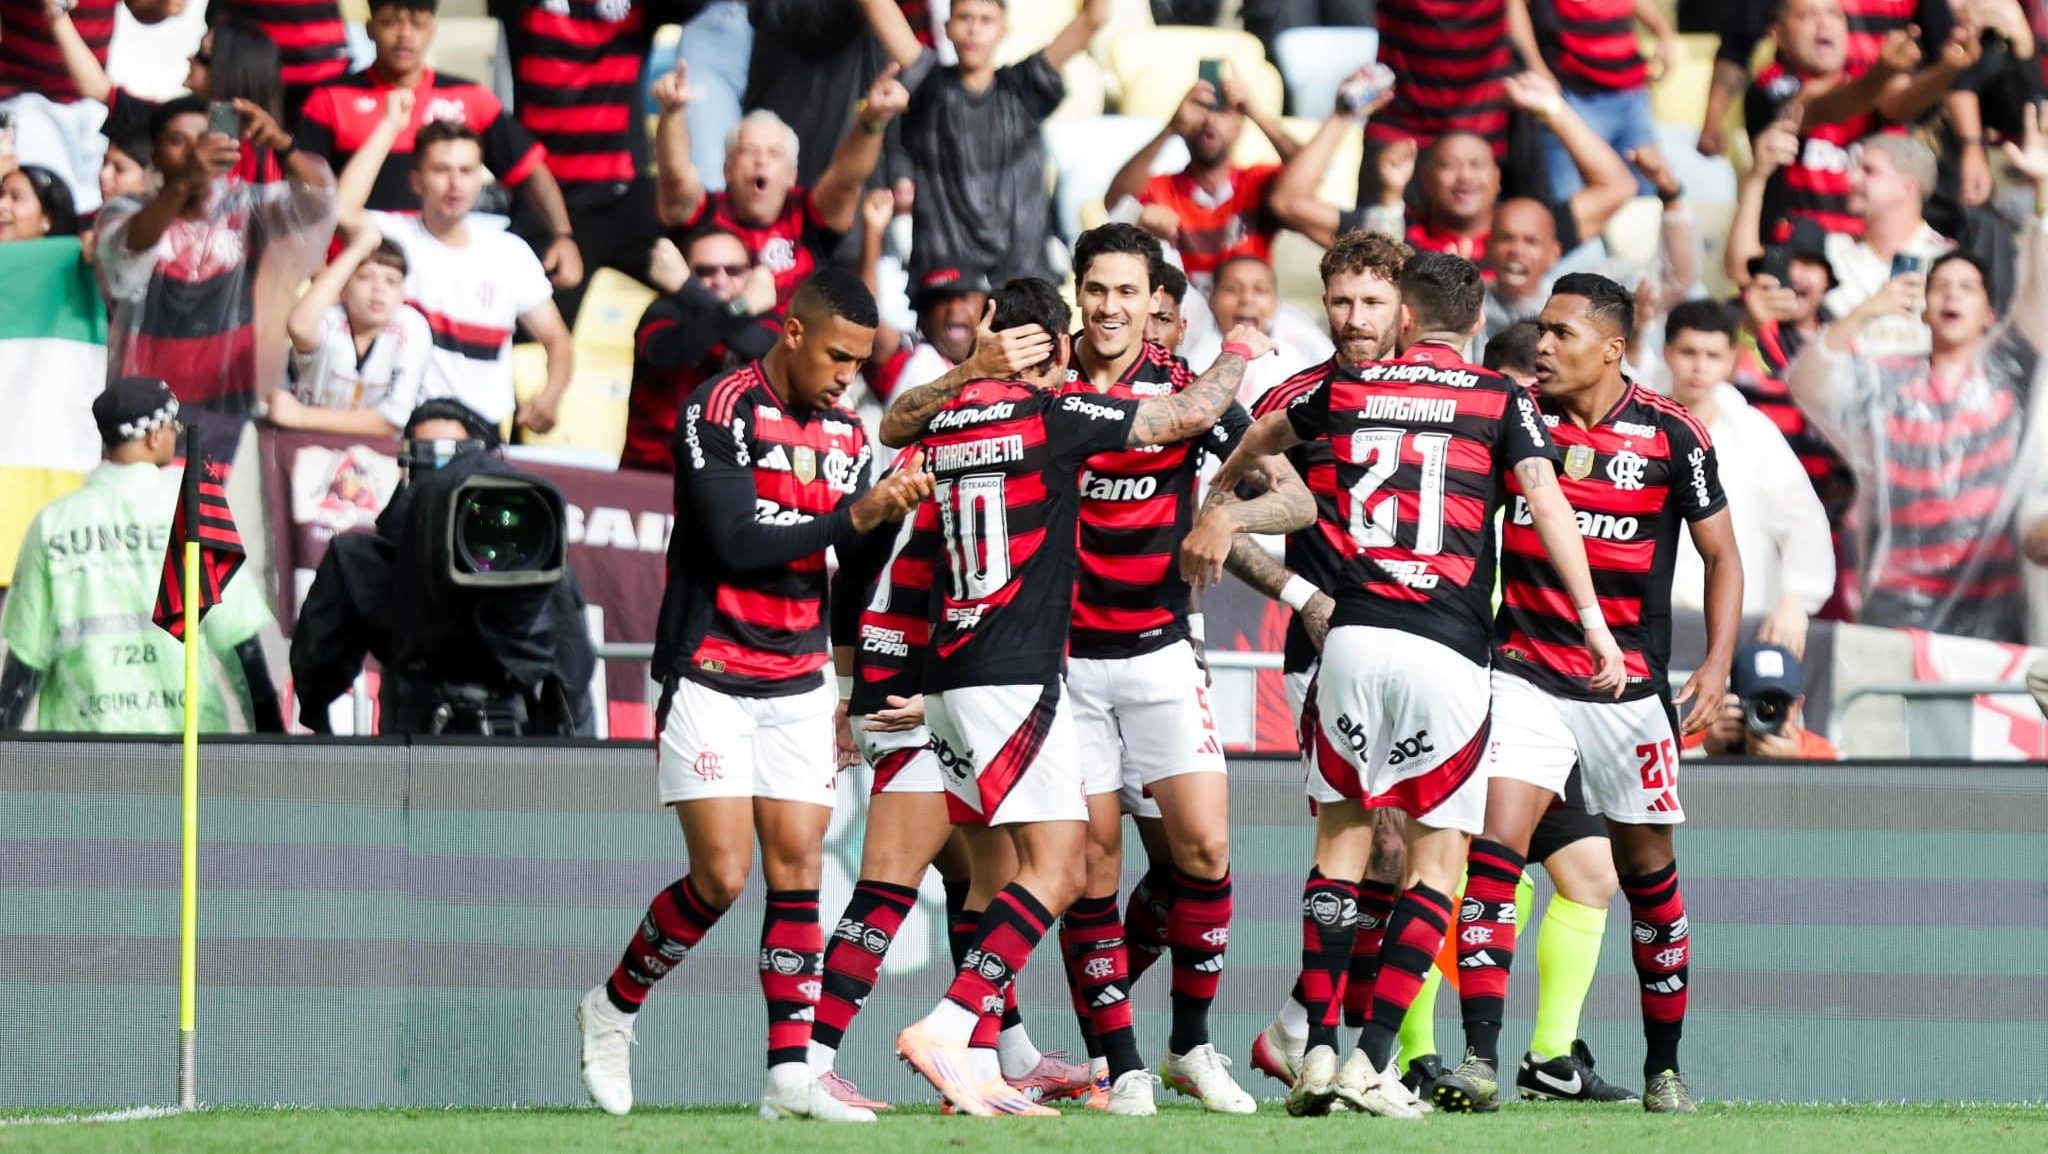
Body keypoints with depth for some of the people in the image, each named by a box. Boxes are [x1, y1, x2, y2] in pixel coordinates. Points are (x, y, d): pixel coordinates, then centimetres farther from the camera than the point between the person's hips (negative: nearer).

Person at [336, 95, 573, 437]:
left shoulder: (510, 253, 11)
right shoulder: (397, 238, 2)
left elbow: (557, 341, 15)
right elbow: (344, 211, -20)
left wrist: (550, 395, -9)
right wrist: (389, 127, -11)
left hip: (487, 431, 2)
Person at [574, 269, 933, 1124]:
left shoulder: (846, 434, 9)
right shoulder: (720, 412, -12)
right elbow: (736, 544, -22)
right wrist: (853, 516, -26)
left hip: (798, 684, 6)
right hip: (710, 679, -6)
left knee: (797, 868, -3)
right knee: (723, 876, -12)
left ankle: (790, 1075, -4)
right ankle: (613, 1007, 11)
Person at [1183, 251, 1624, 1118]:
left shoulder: (1348, 388, 14)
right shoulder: (1499, 400, 5)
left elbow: (1260, 439, 34)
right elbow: (1547, 503, -8)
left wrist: (1215, 509, 53)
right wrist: (1593, 621, -6)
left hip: (1352, 634, 2)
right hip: (1447, 650, -2)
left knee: (1341, 842, 13)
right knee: (1439, 854, 5)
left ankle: (1318, 1049, 2)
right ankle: (1372, 1061, -6)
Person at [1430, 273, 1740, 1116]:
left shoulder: (1670, 436, -4)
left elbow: (1721, 555, 3)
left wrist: (1717, 664, -8)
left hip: (1628, 688, 0)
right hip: (1524, 674, 0)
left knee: (1648, 871, 8)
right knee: (1493, 847, -16)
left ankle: (1664, 1067, 22)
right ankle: (1480, 1060, -19)